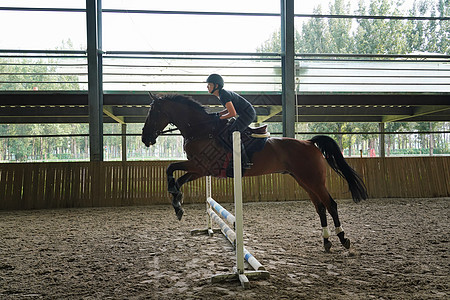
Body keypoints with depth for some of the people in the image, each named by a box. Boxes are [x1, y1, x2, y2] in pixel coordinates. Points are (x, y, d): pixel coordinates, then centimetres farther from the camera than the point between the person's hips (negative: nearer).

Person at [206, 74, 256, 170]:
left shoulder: (223, 95, -20)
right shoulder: (222, 94, 11)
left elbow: (232, 113, -22)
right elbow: (230, 108, 21)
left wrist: (220, 117, -9)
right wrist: (217, 114, 10)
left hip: (248, 113, -11)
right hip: (248, 113, 11)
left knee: (233, 133, -15)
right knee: (227, 130, 15)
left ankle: (245, 161, -13)